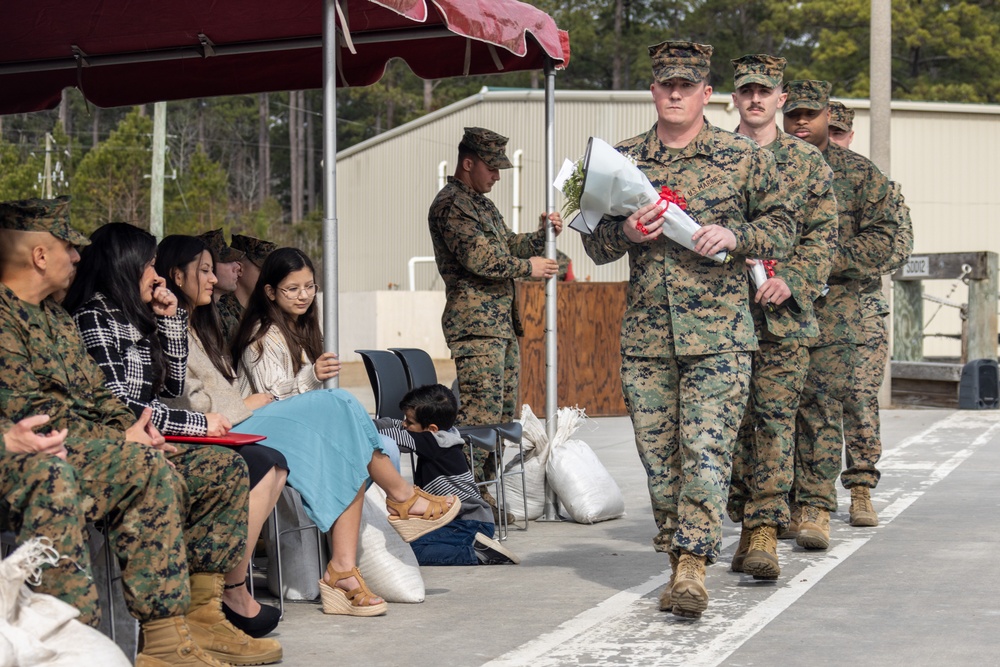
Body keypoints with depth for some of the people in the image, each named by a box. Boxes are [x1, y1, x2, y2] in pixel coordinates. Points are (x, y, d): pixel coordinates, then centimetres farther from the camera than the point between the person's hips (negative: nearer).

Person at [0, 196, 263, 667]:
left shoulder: (56, 317, 23)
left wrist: (133, 428, 1)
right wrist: (121, 440, -15)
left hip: (91, 446, 10)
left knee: (222, 468, 1)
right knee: (151, 469, -35)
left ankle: (199, 619, -1)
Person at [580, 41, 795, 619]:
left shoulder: (744, 156, 5)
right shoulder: (622, 160, 12)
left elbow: (783, 227, 8)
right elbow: (595, 242, 16)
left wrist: (734, 235, -11)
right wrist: (627, 232, -7)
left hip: (719, 333, -3)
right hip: (645, 332, 3)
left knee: (706, 451, -11)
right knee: (657, 453, 6)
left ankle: (694, 565, -9)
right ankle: (675, 560, 17)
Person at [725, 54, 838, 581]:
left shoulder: (808, 162, 8)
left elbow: (823, 236, 4)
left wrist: (789, 280, -11)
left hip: (783, 315, -1)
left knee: (775, 419, -8)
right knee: (734, 420, 5)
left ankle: (765, 535, -10)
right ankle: (748, 525, 16)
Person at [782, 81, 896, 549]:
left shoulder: (859, 172, 8)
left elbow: (881, 236, 4)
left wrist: (828, 263, -9)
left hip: (832, 307, -2)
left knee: (821, 405, -9)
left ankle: (816, 508, -8)